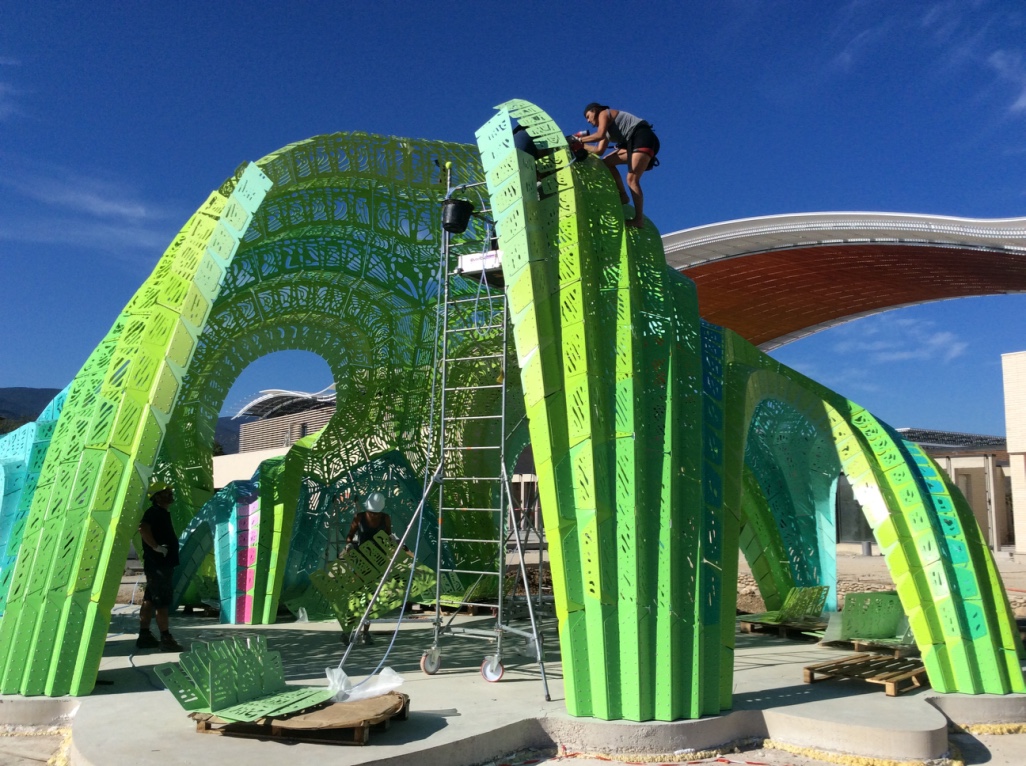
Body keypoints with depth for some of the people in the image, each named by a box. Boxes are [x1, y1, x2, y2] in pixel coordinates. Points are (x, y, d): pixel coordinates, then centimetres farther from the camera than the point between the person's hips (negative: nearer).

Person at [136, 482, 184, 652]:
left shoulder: (162, 513, 17)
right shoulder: (154, 512, -14)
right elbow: (143, 528, -33)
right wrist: (156, 547, -28)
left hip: (163, 564, 10)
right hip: (158, 564, -10)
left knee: (150, 600, 13)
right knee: (162, 602, -7)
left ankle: (145, 636, 20)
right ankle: (166, 638, -4)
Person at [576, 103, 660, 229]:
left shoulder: (604, 113, 3)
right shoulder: (607, 129, 27)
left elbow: (600, 135, -14)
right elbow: (599, 150, 18)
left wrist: (581, 140, -4)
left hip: (643, 137, -10)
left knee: (632, 179, -20)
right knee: (607, 162, 9)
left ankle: (639, 219, -26)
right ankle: (622, 195, 2)